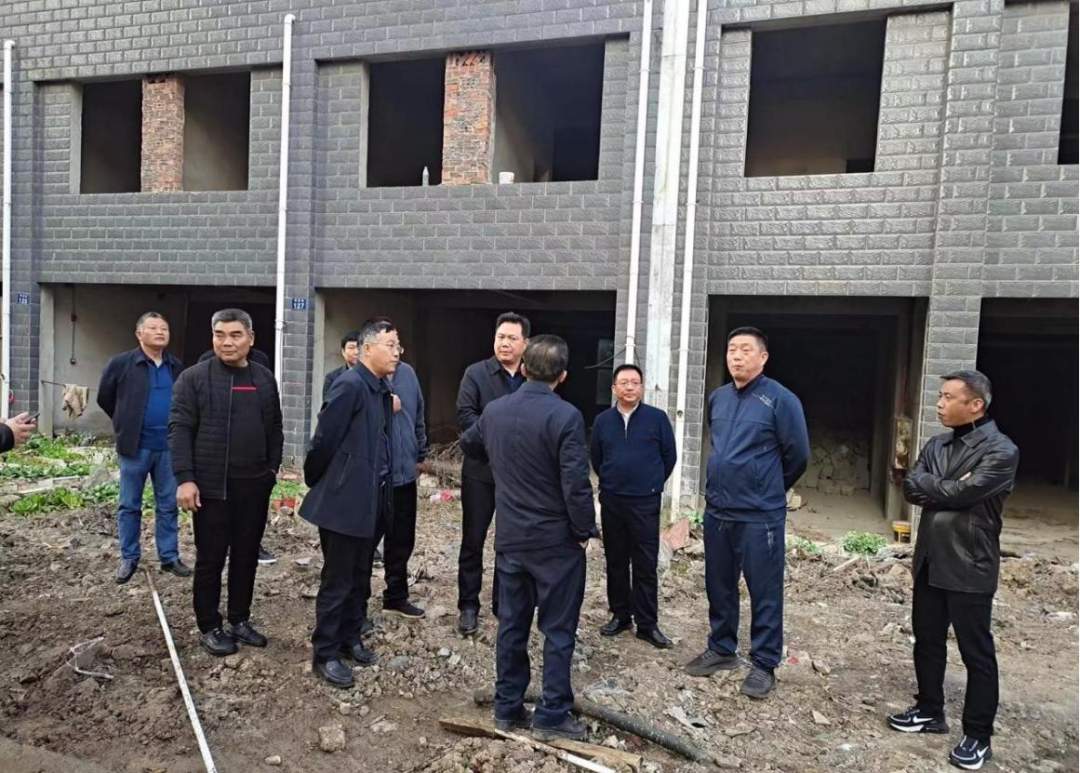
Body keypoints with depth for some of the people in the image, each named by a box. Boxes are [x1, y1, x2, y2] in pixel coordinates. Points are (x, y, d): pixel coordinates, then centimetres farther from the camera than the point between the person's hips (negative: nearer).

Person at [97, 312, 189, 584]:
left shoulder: (177, 366, 5)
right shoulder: (121, 364, -6)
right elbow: (104, 398, 7)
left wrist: (173, 427, 11)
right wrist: (125, 425, 11)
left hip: (169, 447, 3)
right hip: (135, 447, -2)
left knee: (168, 505, 9)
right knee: (129, 505, 8)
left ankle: (169, 557, 20)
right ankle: (129, 558, 21)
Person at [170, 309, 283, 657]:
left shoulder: (265, 378, 8)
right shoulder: (194, 377, -5)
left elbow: (274, 427, 14)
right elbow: (179, 429, -9)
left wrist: (273, 467, 8)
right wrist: (185, 478, -15)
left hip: (254, 485, 4)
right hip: (211, 485, -4)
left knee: (246, 556, 13)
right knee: (210, 559, 6)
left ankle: (240, 619, 28)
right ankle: (209, 627, 21)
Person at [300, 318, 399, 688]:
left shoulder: (382, 391, 9)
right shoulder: (350, 385, -18)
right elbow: (324, 439, -16)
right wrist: (315, 484, -5)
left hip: (371, 501, 8)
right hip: (345, 501, -8)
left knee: (359, 577, 19)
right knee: (337, 580, 4)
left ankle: (349, 638, 35)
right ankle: (324, 653, 18)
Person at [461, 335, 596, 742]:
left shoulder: (494, 411, 1)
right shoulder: (565, 416, -19)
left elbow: (468, 443, 21)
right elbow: (576, 485, -21)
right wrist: (585, 530, -6)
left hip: (509, 538, 5)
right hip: (556, 541, -5)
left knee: (511, 625, 16)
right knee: (558, 631, 8)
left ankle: (507, 708, 27)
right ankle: (552, 715, 16)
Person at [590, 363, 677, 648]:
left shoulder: (657, 418, -4)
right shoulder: (602, 420, 3)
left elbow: (669, 456, 5)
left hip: (646, 503, -3)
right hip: (611, 501, 3)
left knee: (646, 565, 1)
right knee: (615, 561, 11)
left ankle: (647, 624, 11)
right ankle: (619, 614, 25)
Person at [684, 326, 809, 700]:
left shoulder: (781, 400, -12)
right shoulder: (717, 398, 7)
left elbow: (797, 454, -4)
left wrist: (771, 489, 8)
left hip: (760, 516, -6)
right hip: (716, 511, 6)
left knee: (765, 593, 6)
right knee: (719, 586, 16)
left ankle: (763, 664, 21)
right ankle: (722, 650, 33)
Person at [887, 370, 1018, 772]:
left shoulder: (1001, 451, -13)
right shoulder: (937, 445, 9)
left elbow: (962, 493, -23)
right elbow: (910, 487, -2)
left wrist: (929, 486, -7)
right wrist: (948, 489, -17)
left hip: (969, 568, -7)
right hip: (930, 562, 7)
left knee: (976, 653, 6)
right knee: (927, 641, 17)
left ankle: (978, 735, 19)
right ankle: (929, 711, 34)